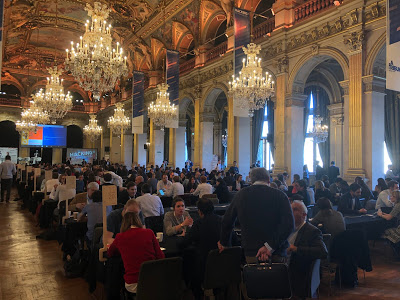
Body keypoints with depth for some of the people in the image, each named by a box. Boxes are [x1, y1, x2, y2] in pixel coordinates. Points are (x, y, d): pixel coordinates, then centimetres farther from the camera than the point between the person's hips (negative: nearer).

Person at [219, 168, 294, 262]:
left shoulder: (241, 194, 3)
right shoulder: (280, 195, -5)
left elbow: (227, 221, 12)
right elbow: (288, 225, -16)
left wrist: (224, 243, 27)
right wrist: (269, 246, -14)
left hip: (251, 253, 2)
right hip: (276, 254, -1)